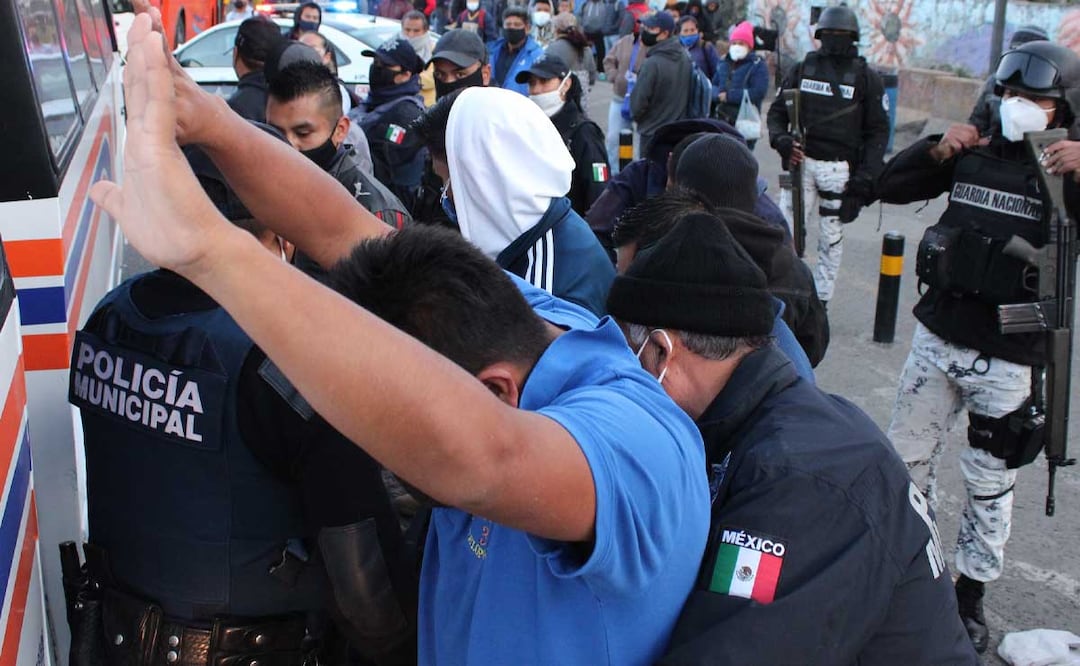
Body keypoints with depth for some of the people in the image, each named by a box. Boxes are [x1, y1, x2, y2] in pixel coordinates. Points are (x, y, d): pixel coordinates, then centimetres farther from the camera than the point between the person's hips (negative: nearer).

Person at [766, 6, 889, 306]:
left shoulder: (866, 78, 2)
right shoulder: (802, 69, 8)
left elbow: (878, 131, 2)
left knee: (831, 238, 5)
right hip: (801, 161, 2)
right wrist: (781, 139, -11)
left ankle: (820, 300, 15)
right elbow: (777, 110, 11)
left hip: (839, 168, -1)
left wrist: (865, 177, -8)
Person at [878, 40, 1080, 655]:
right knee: (908, 458, 14)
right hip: (937, 340, 3)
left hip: (1008, 362, -3)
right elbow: (890, 186, 7)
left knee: (990, 484, 11)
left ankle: (971, 595, 29)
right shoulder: (973, 155, 3)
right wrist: (936, 151, -8)